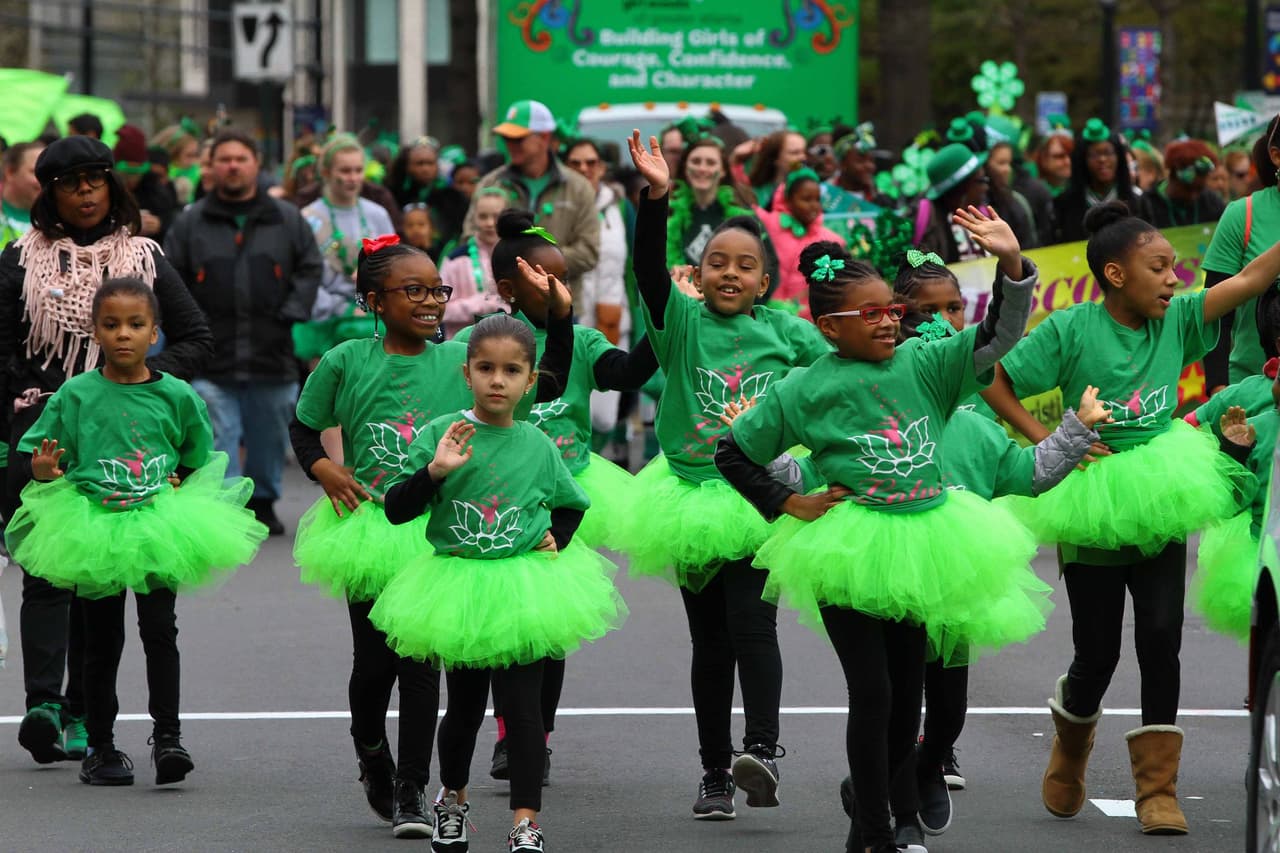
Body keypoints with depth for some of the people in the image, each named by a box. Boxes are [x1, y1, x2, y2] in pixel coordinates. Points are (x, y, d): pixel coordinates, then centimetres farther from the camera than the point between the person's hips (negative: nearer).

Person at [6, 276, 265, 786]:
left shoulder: (176, 396, 2)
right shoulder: (75, 395, 0)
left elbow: (199, 463, 14)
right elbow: (40, 457, 4)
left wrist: (180, 491, -3)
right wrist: (44, 470, -17)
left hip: (158, 532, 0)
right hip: (93, 530, 0)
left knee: (160, 628, -10)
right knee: (102, 638, 7)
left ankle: (167, 735, -4)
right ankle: (100, 746, 15)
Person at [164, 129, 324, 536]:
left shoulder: (287, 220, 7)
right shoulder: (191, 222, 5)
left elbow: (310, 268, 11)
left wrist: (292, 311, -2)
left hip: (272, 351, 2)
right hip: (211, 356, -2)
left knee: (270, 434, 11)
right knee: (218, 436, -10)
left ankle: (262, 501, 29)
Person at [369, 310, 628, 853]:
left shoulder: (538, 446, 1)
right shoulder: (440, 434, -5)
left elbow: (572, 505, 19)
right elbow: (396, 511, -9)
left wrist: (557, 537, 0)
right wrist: (434, 470, -23)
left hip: (523, 592, 0)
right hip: (457, 590, 0)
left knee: (523, 707, -5)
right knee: (464, 706, 14)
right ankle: (452, 799, 38)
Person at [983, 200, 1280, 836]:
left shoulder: (1176, 321, -1)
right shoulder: (1071, 330, -11)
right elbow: (994, 383, -9)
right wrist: (1048, 442, -15)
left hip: (1159, 507, 3)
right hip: (1093, 514, -3)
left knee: (1160, 642, -5)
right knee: (1098, 653, 5)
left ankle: (1157, 788, 2)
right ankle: (1069, 754, 36)